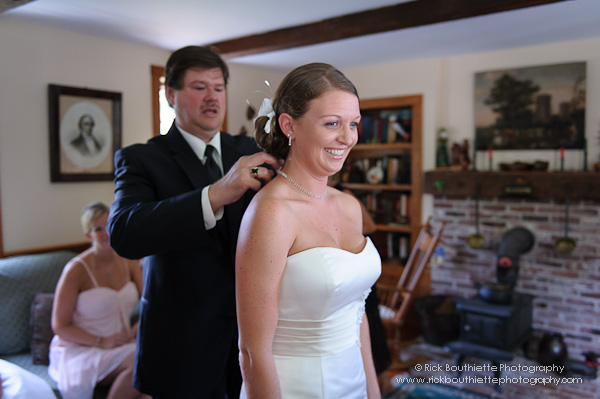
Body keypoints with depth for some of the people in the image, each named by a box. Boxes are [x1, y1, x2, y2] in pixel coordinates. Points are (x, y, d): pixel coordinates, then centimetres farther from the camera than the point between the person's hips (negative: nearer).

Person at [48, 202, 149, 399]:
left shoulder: (128, 262, 5)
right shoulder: (76, 270, -11)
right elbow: (60, 327, -8)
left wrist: (138, 327, -14)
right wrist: (101, 342, -19)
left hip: (122, 343, 5)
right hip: (79, 349, -4)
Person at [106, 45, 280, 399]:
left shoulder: (249, 151, 7)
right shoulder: (140, 159, -6)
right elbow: (124, 233, -25)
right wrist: (215, 195, -37)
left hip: (254, 327, 4)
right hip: (181, 338, -3)